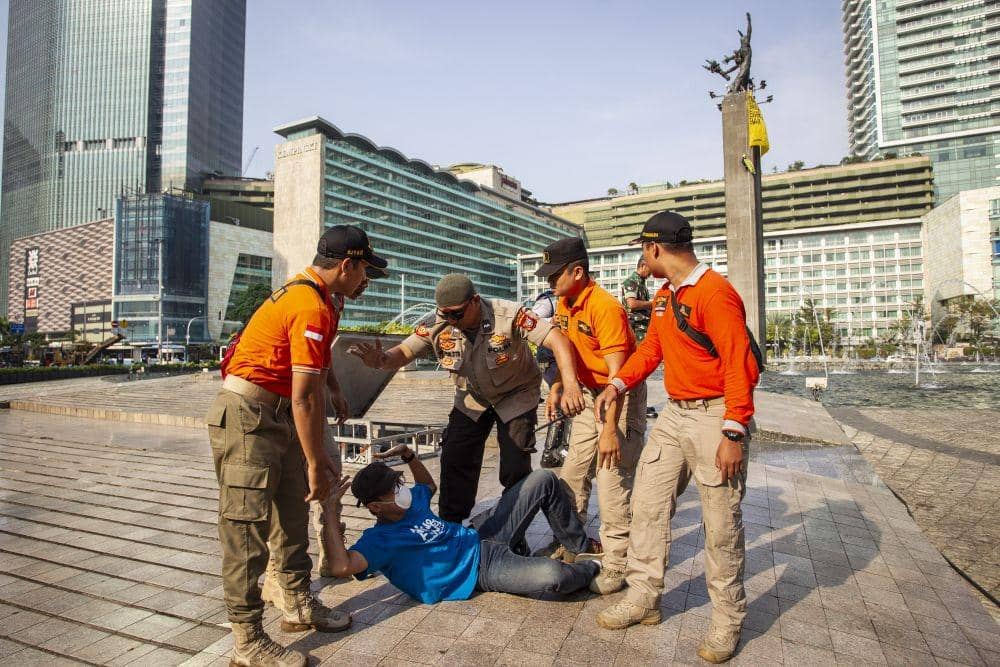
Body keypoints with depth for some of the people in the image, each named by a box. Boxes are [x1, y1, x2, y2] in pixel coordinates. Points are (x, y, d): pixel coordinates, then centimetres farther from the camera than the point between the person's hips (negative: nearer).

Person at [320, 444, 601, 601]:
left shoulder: (411, 500, 7)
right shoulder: (379, 538, -16)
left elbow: (430, 485, 29)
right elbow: (342, 566, -35)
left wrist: (408, 455, 13)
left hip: (484, 540, 8)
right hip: (480, 570, -8)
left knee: (544, 480, 2)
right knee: (553, 576, -35)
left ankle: (581, 547, 19)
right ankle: (594, 567, 4)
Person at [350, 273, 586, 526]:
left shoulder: (509, 315, -31)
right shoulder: (439, 325, -19)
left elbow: (558, 340, -36)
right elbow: (404, 352, -19)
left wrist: (571, 386, -50)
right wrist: (382, 360, -44)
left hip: (516, 396, -3)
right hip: (471, 399, 3)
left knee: (515, 469, -4)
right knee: (454, 462, -1)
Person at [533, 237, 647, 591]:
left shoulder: (605, 307, -25)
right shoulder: (564, 305, 2)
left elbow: (617, 374, -28)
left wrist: (610, 430, -30)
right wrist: (556, 387, 10)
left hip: (622, 397, -8)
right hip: (589, 394, 9)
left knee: (612, 481, -8)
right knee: (573, 471, 13)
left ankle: (616, 568, 6)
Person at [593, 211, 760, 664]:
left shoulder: (715, 293, -18)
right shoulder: (664, 296, 12)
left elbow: (739, 367, -20)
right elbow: (651, 347, 16)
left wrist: (733, 434, -22)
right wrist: (619, 383, 2)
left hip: (715, 415, -8)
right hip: (674, 413, 9)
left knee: (721, 524, 4)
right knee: (647, 503, 10)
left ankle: (727, 621, 24)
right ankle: (644, 598, 25)